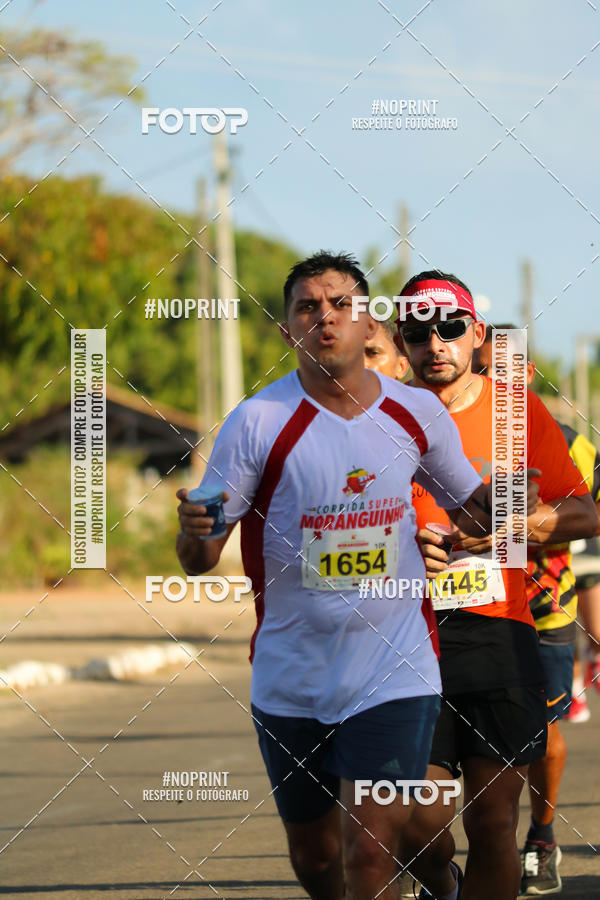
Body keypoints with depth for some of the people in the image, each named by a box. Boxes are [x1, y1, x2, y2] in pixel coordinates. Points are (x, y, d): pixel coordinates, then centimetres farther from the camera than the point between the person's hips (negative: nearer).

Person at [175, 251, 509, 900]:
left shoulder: (417, 414, 0)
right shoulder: (259, 422, -8)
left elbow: (471, 502, 17)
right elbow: (198, 560, -7)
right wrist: (194, 532, -31)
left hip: (394, 670, 0)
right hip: (290, 678, 1)